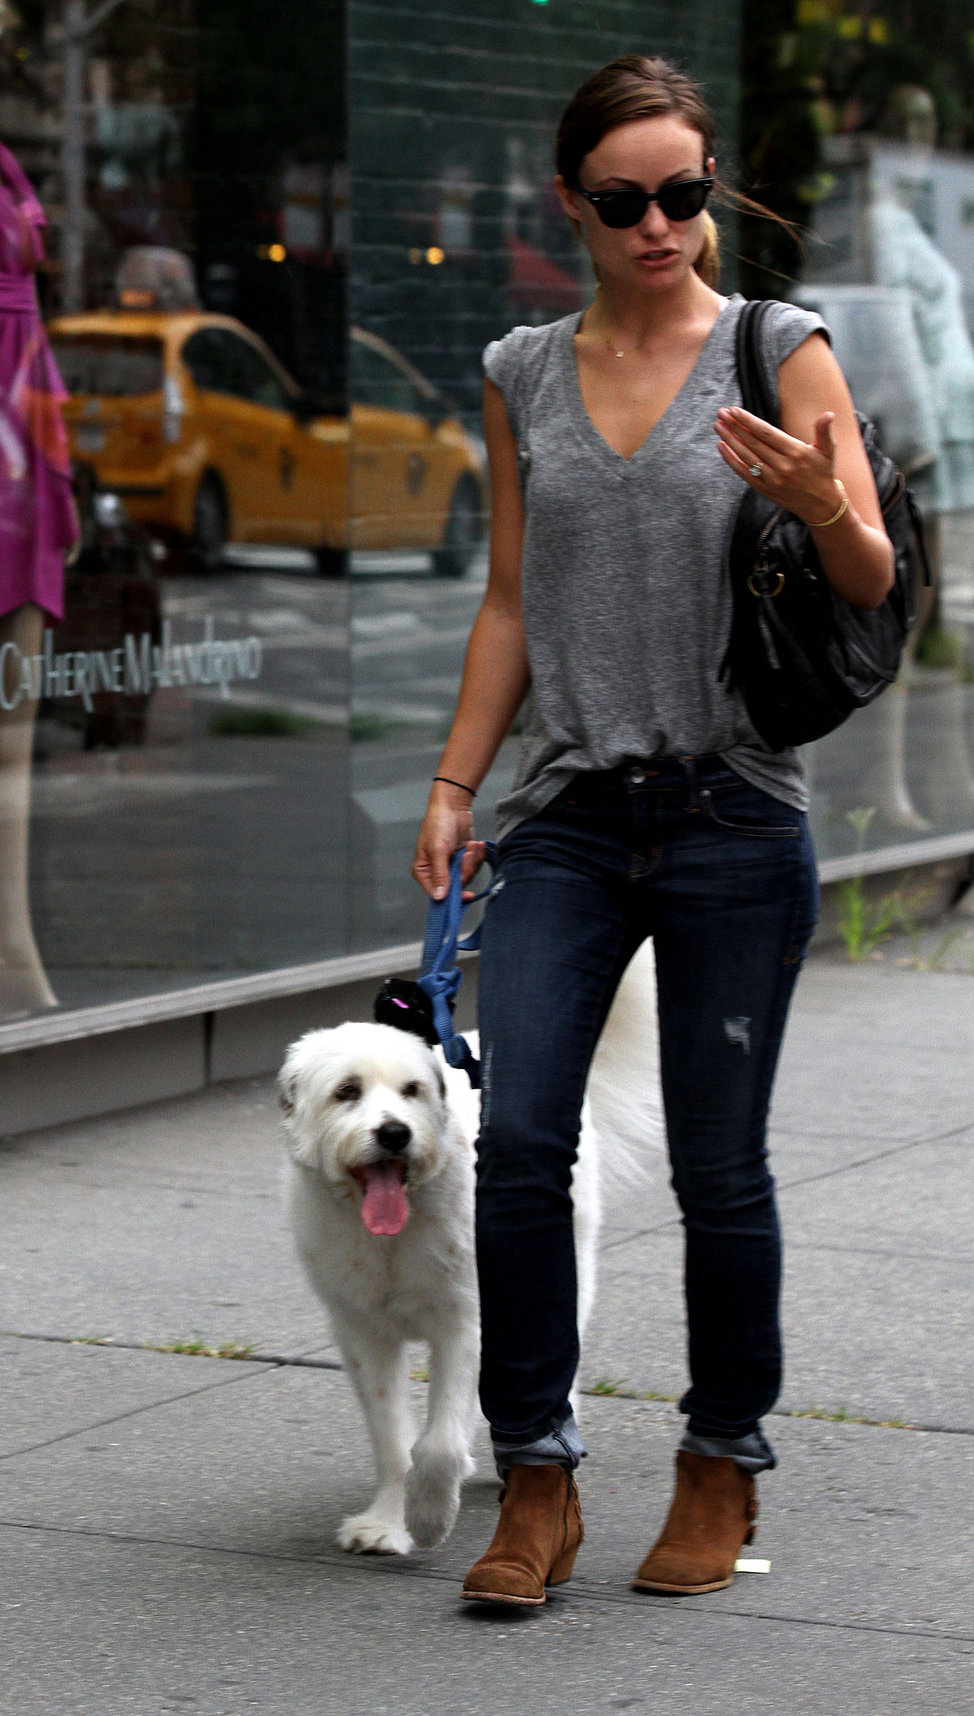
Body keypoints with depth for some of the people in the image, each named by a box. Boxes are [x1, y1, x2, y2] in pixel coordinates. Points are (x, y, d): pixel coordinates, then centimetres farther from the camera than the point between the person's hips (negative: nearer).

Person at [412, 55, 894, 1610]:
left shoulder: (782, 352, 0)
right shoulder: (523, 375, 10)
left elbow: (873, 581, -7)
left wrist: (818, 501, -29)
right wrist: (454, 785, 8)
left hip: (733, 814, -3)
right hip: (571, 819, 3)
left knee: (719, 1166, 2)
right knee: (518, 1139, -9)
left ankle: (723, 1468, 19)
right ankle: (536, 1485, 1)